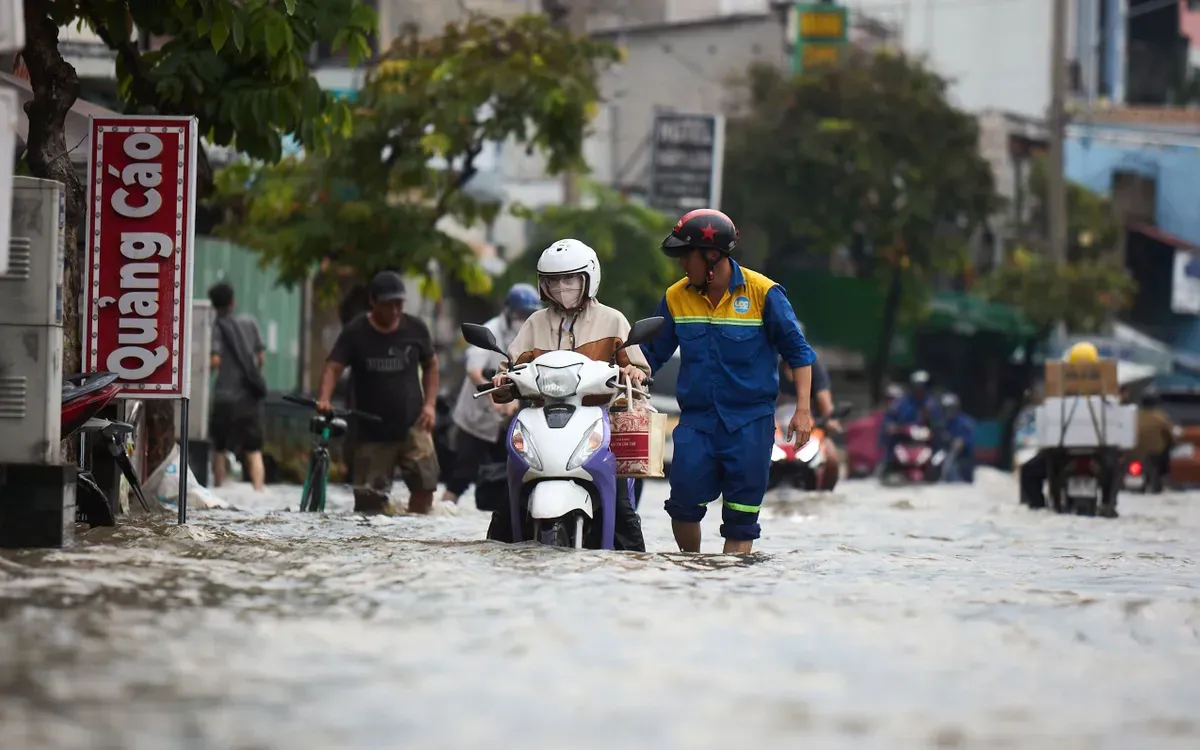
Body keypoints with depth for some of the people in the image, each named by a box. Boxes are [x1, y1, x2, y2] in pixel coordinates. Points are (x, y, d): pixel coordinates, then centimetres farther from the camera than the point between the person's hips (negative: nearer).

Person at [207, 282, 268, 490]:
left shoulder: (216, 327, -6)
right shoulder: (249, 323, 7)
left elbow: (215, 360, -17)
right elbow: (261, 355, 10)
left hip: (226, 396, -3)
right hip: (251, 396, 3)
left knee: (219, 449, 11)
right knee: (253, 451, 3)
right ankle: (258, 490, -10)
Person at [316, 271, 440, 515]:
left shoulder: (415, 329, 2)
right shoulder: (355, 332, -4)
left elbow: (431, 365, 15)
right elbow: (333, 367, -10)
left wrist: (430, 404, 3)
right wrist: (324, 399, -28)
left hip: (412, 424, 1)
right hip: (372, 431, -1)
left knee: (425, 482, -13)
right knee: (370, 497, -1)